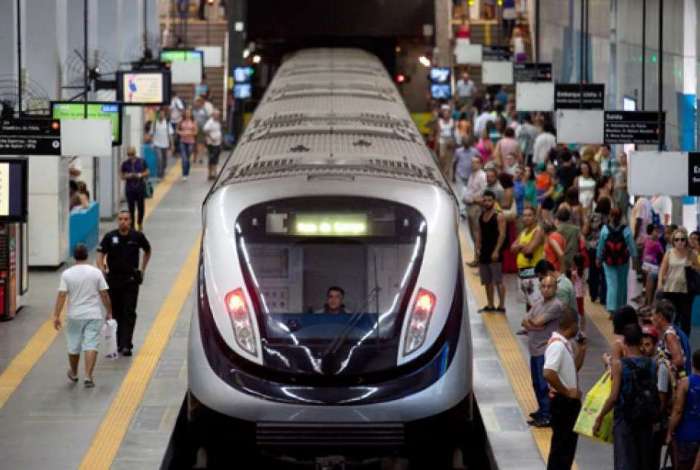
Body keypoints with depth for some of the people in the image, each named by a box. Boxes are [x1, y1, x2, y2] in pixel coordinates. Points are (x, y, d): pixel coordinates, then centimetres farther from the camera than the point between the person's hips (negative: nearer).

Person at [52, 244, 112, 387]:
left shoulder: (67, 274, -6)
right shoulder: (96, 273, -5)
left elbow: (61, 295, -10)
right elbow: (104, 294, -3)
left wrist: (56, 316, -7)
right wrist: (109, 312, 9)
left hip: (74, 316, 1)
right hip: (94, 315, -1)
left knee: (74, 346, 15)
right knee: (91, 346, -3)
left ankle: (73, 374, 33)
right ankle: (88, 376, -12)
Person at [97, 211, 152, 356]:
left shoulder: (137, 237, -2)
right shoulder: (110, 237, -3)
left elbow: (147, 251, 16)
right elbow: (100, 254, -7)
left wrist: (142, 269, 13)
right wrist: (101, 269, -24)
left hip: (131, 280, -1)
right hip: (113, 279, 1)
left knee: (129, 313, -8)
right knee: (116, 312, 9)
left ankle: (126, 345, -10)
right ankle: (118, 343, 21)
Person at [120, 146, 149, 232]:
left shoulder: (141, 161, 0)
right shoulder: (125, 164, -1)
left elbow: (147, 173, 5)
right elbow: (122, 177, 4)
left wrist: (140, 175, -14)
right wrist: (128, 176, -17)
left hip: (140, 187, 1)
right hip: (130, 188, -1)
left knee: (141, 206, 6)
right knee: (131, 208, -1)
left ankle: (140, 223, 30)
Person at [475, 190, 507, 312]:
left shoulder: (499, 216, -9)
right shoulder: (481, 216, 13)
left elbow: (502, 234, -14)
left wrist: (496, 251, -19)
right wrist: (478, 247, 7)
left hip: (494, 253, -8)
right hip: (484, 252, 8)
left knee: (498, 280, -8)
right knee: (487, 281, 12)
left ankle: (501, 306, -7)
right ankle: (490, 305, 19)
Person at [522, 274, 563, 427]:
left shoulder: (556, 305, -14)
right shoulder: (538, 303, 13)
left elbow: (538, 322, -18)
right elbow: (525, 321, 6)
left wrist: (530, 322, 2)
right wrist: (534, 326, -13)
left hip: (546, 350, -9)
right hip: (535, 350, 9)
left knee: (544, 384, -7)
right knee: (537, 383, 18)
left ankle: (547, 416, -3)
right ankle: (542, 410, 31)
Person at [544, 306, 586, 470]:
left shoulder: (566, 344, 10)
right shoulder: (557, 345, -21)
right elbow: (548, 374, -31)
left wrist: (581, 350, 8)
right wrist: (567, 392, -21)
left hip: (570, 401, 10)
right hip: (562, 401, -10)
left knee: (569, 442, 17)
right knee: (561, 444, -4)